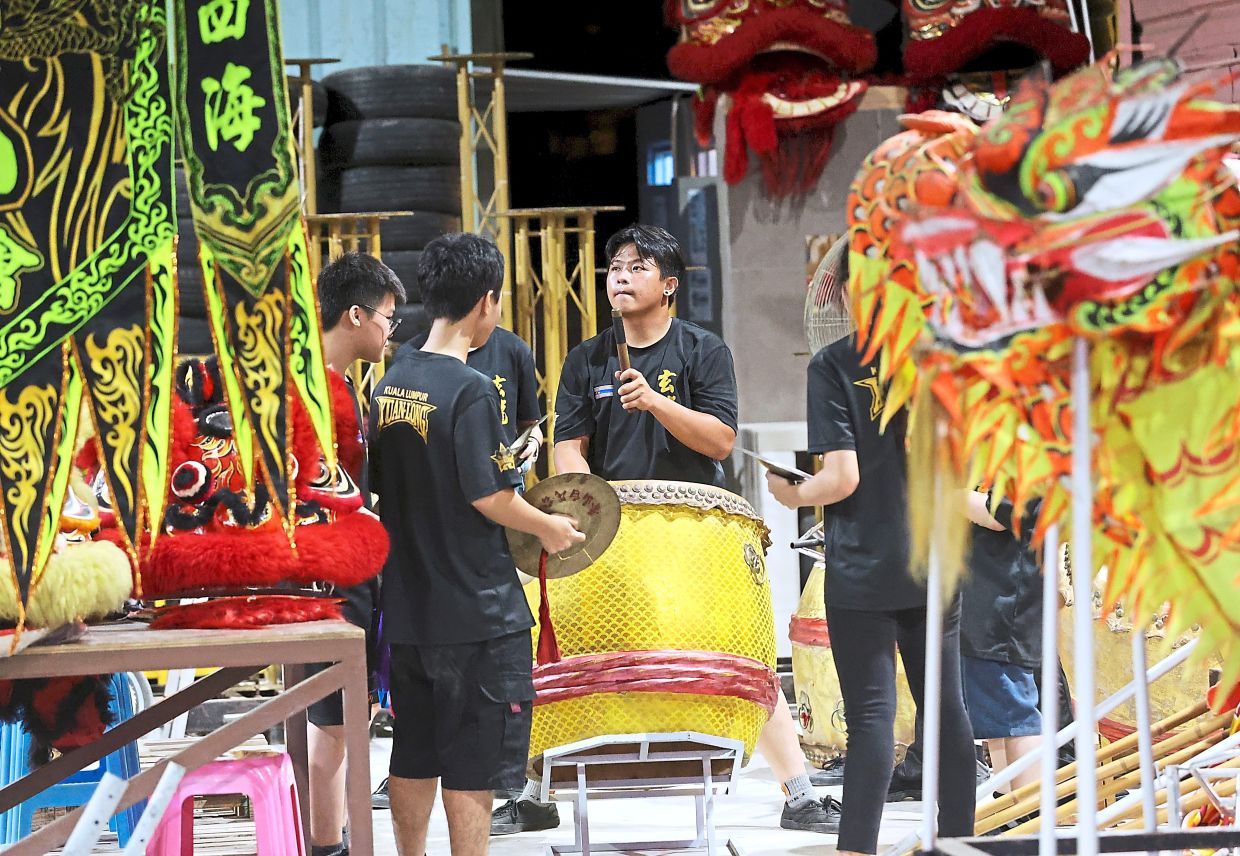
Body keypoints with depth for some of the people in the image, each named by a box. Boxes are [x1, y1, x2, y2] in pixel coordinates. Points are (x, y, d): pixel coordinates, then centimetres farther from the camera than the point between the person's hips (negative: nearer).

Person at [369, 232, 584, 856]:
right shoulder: (469, 391, -17)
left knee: (413, 757, 15)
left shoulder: (391, 383, 7)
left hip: (407, 604, 8)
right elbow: (487, 497, -19)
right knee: (470, 769, -1)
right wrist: (548, 528, -3)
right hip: (475, 611, -7)